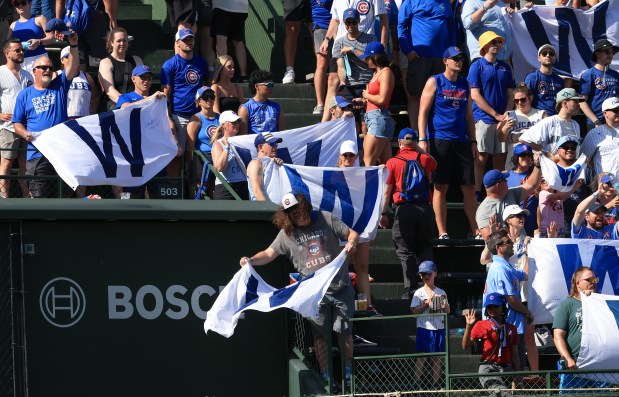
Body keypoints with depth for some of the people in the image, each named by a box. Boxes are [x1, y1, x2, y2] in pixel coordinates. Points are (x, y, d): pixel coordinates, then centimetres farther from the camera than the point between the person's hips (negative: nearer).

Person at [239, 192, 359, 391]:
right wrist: (251, 260, -21)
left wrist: (351, 243, -22)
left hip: (340, 286, -1)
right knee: (319, 334, 0)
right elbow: (269, 253, -3)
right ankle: (326, 376, 9)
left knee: (344, 331, 4)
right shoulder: (287, 233, 1)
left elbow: (352, 233, 1)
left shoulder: (326, 219, -2)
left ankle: (348, 373, 17)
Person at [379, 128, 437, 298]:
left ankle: (410, 288, -6)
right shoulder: (424, 159, 7)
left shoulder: (393, 162, -1)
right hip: (425, 207, 3)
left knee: (406, 251, 1)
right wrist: (419, 149, 28)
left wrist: (383, 213, 2)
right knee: (425, 249, 13)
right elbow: (434, 164, 33)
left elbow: (387, 191, -3)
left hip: (404, 208, -3)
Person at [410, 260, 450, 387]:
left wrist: (444, 303, -8)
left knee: (438, 356, 6)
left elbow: (448, 311, 12)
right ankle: (416, 381, -2)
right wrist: (427, 303, -15)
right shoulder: (419, 293, 1)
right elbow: (414, 310, -8)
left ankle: (436, 381, 12)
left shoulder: (441, 293, 10)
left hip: (439, 328, 3)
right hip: (424, 328, -3)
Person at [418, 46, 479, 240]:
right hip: (440, 140, -5)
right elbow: (423, 112, -3)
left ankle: (476, 230, 7)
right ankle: (442, 233, 0)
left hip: (462, 142, 5)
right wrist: (422, 139, -12)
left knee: (469, 187, 2)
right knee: (441, 187, -3)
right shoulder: (434, 82, 0)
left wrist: (473, 141, 13)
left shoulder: (464, 84, 15)